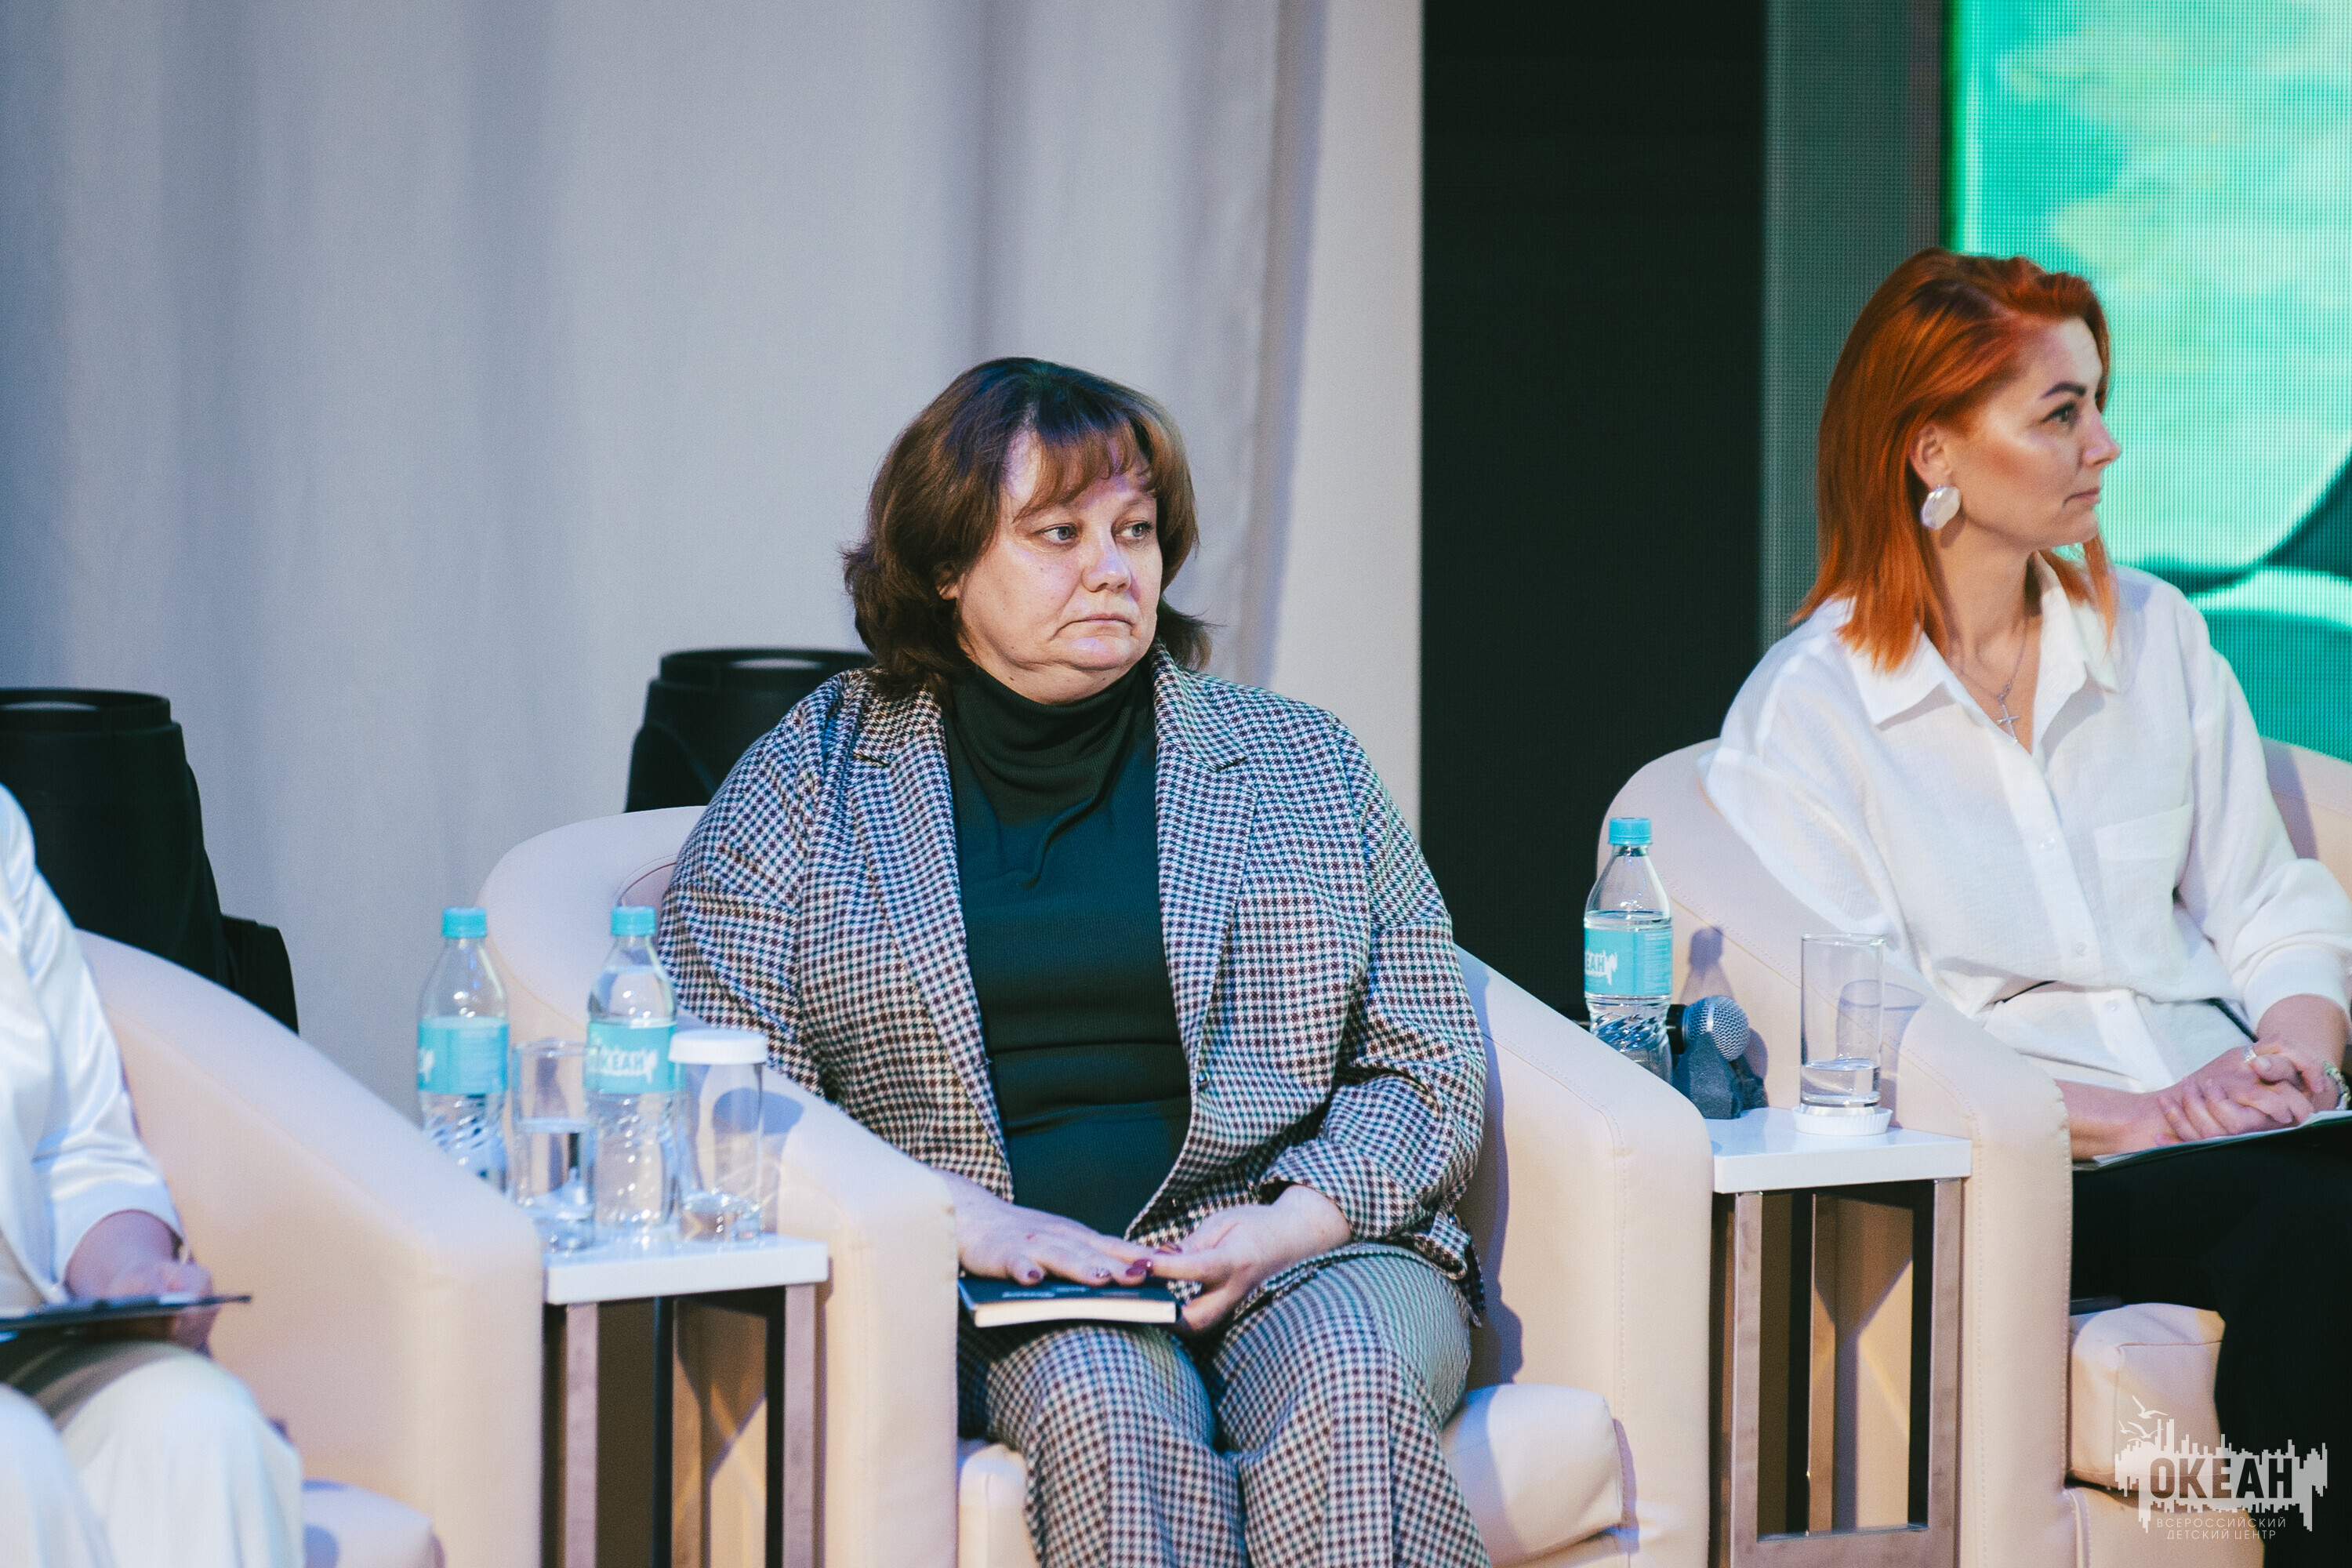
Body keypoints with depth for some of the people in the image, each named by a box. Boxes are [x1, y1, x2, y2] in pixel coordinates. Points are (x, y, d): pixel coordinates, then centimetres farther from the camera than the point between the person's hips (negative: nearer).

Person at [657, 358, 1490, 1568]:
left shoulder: (1298, 766, 15)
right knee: (1107, 1402, -36)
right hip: (988, 1291, -2)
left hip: (1295, 1256, 2)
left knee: (1345, 1376, -33)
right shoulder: (810, 780, 10)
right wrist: (967, 1219, -13)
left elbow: (1429, 1063, 12)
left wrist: (1291, 1223, -9)